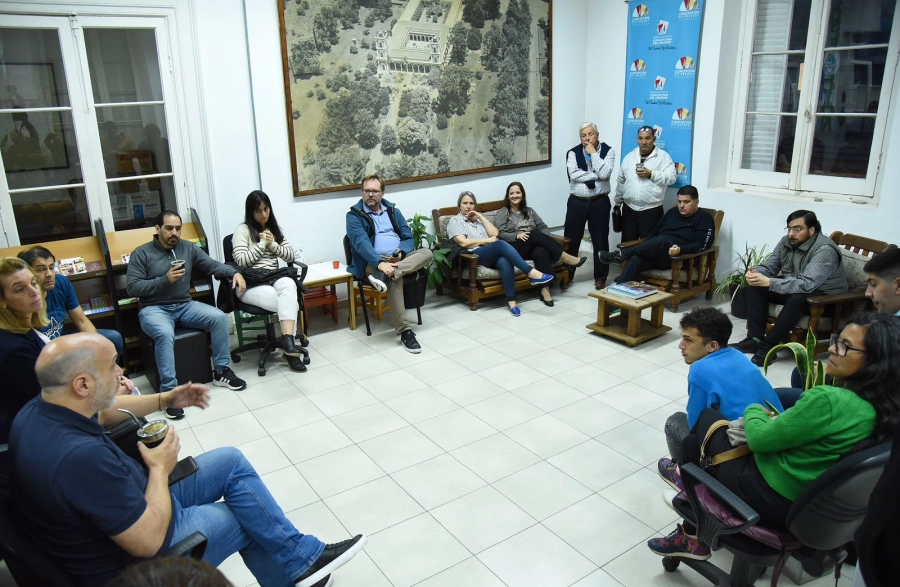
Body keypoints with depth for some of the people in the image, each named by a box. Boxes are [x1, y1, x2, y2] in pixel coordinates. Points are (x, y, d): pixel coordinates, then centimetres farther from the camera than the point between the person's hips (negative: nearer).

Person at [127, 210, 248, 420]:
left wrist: (234, 273, -16)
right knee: (165, 334, -37)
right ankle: (169, 392, -29)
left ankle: (221, 371, -3)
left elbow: (212, 265, 4)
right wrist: (165, 279, -18)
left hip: (185, 305, 4)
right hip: (154, 308, -4)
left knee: (219, 317, -19)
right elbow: (132, 288, -9)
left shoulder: (188, 248, 7)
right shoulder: (141, 253, -4)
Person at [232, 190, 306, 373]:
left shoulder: (274, 229, 19)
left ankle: (287, 340, -40)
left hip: (274, 279, 4)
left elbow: (292, 255, 13)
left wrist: (273, 245, -2)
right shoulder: (242, 230, 2)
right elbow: (241, 261, -10)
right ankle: (288, 343, -18)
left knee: (289, 285, -35)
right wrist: (262, 243, -6)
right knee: (291, 303, -31)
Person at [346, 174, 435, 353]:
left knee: (427, 253, -23)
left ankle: (384, 276, -40)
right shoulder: (354, 215, 2)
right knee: (395, 279, -36)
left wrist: (401, 252, -11)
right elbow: (361, 242, -15)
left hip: (400, 259, 5)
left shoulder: (393, 212, 19)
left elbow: (408, 237, 14)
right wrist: (380, 262, -32)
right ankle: (404, 331, -33)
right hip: (372, 262, -5)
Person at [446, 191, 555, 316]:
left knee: (505, 261, -34)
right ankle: (531, 272, -42)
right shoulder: (455, 221, 12)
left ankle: (511, 301, -40)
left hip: (493, 255, 5)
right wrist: (487, 240, -4)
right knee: (501, 244, -34)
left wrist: (480, 216, 11)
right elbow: (463, 242, -6)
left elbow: (495, 233, 12)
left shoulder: (478, 219, 30)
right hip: (474, 257, -5)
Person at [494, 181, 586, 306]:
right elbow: (500, 234, -4)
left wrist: (546, 239, -6)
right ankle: (565, 258, -28)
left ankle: (545, 289, -40)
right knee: (535, 234, -32)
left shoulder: (529, 211, 24)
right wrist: (517, 236, -22)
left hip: (533, 247, 4)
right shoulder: (502, 213, 9)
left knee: (541, 252, -35)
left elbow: (543, 227, 17)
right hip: (514, 249, -4)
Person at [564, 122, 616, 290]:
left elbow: (604, 173, -16)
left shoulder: (608, 151, 0)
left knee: (600, 240, 6)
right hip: (577, 202, 1)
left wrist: (593, 153, -11)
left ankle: (600, 277, 18)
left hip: (599, 202, -1)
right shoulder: (573, 153, 2)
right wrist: (596, 176, -14)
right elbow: (573, 175, -14)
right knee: (571, 240, 7)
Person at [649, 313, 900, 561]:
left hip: (773, 501, -8)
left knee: (708, 417, 13)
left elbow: (759, 438, -20)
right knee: (693, 442, 18)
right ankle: (693, 536, 30)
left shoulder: (829, 400, -32)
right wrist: (776, 420, 1)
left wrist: (754, 411, -1)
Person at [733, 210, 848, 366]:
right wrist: (755, 272, -27)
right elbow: (769, 266, -3)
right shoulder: (786, 242, -5)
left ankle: (769, 346, -25)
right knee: (756, 285, -10)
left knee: (797, 298, -38)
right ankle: (755, 338, -13)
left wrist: (769, 282, -42)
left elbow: (806, 285, -38)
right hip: (793, 288, 8)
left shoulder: (825, 250, -27)